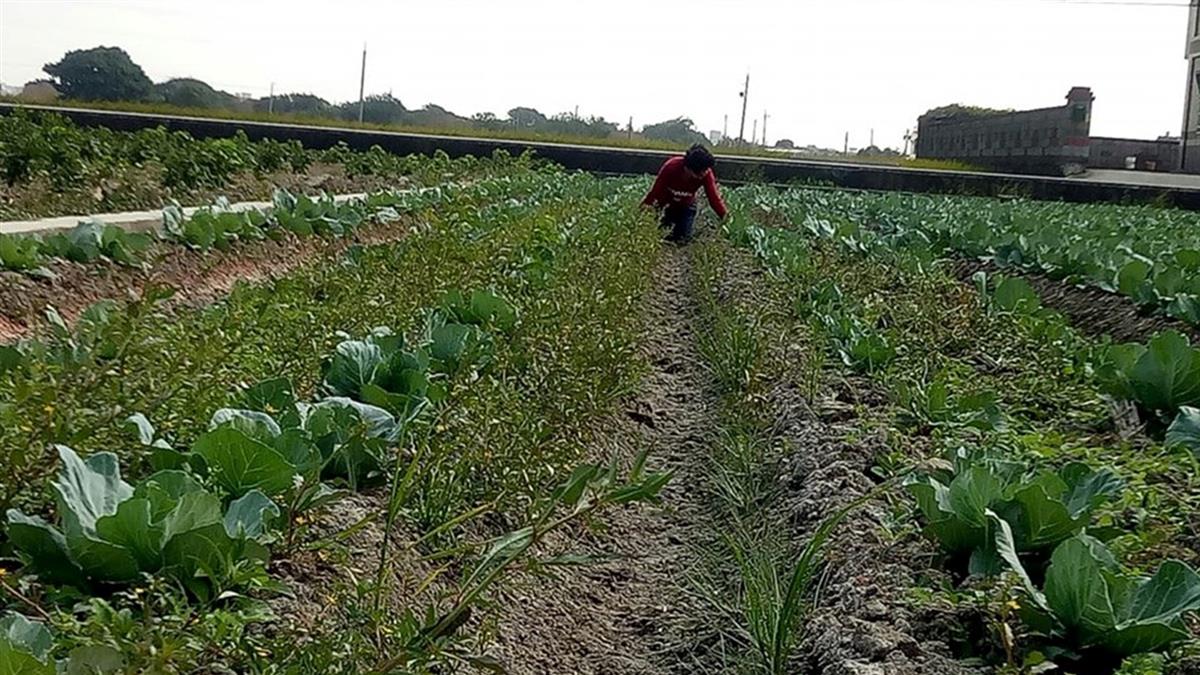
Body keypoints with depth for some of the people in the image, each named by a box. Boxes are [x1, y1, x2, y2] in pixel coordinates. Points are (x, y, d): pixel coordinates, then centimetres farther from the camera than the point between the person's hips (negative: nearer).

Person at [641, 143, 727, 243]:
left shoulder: (706, 174, -29)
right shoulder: (671, 167, -35)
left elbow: (714, 197, -31)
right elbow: (656, 191, -29)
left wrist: (724, 216, -42)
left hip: (686, 207, 2)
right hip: (664, 204, -1)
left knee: (682, 240, -4)